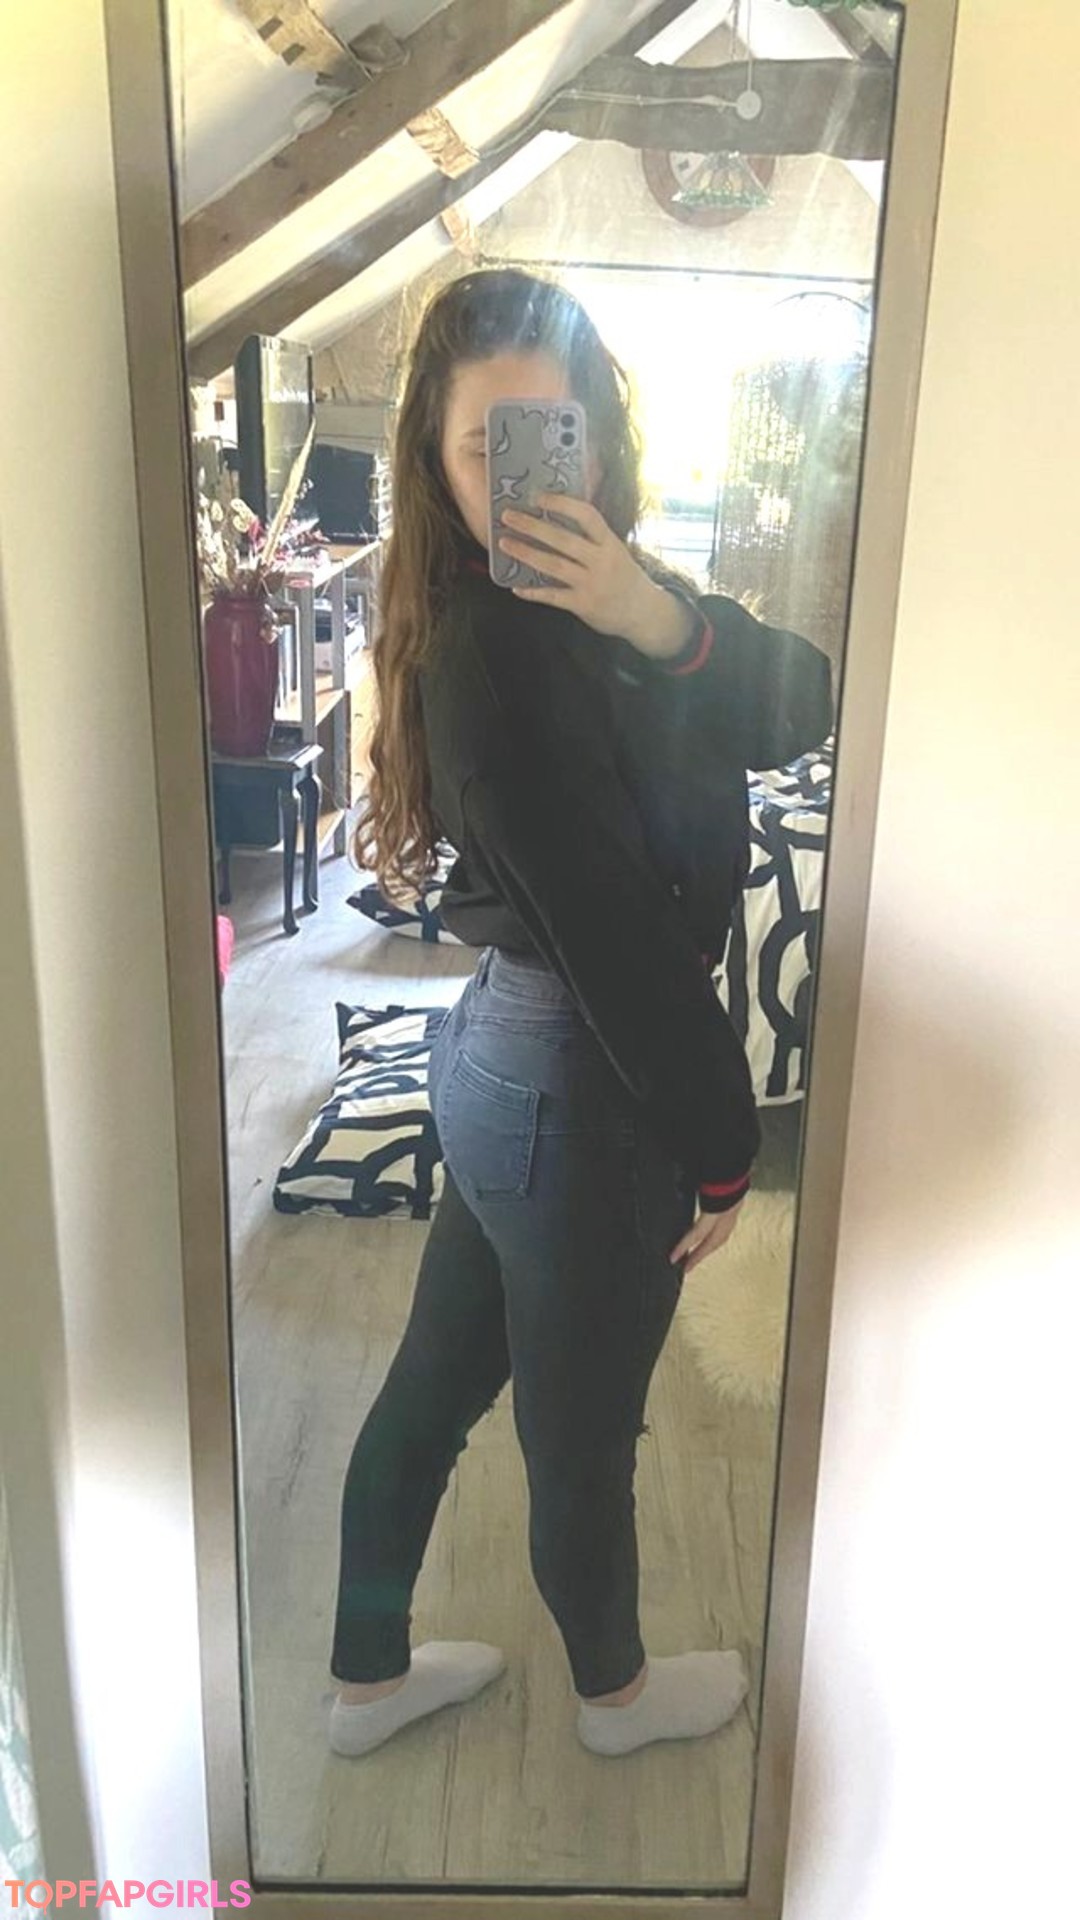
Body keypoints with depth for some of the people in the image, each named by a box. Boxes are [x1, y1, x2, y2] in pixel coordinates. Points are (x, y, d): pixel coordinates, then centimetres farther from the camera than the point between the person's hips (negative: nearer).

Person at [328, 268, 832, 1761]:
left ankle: (369, 1677, 46)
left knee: (434, 1384, 22)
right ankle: (616, 1691, 46)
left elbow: (803, 710, -7)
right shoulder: (498, 653, -23)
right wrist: (720, 1146, -13)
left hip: (506, 1062, 9)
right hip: (577, 1093, -9)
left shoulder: (579, 609, 4)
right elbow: (621, 929, -23)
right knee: (581, 1430, 16)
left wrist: (666, 622, -26)